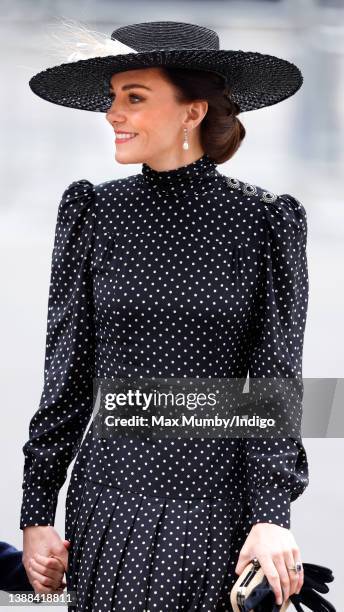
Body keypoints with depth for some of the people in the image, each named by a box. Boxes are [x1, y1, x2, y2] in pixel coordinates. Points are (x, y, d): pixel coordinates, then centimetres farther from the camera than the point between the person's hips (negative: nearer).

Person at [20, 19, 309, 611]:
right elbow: (67, 373, 6)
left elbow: (276, 380, -1)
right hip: (111, 500, 1)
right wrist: (38, 512, 3)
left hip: (221, 504, -1)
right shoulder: (95, 212, 4)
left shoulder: (265, 222, -1)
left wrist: (272, 516, -11)